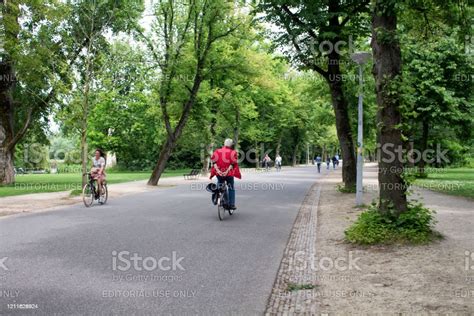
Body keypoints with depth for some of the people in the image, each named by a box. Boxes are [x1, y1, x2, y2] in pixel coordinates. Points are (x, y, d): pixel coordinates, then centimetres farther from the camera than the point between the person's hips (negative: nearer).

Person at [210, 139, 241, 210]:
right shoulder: (232, 152, -2)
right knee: (231, 188, 13)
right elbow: (232, 164, -12)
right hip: (229, 173, -2)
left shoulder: (217, 151, 6)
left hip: (219, 173, 2)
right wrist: (227, 171, -17)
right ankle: (231, 204, 10)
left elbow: (214, 162, -4)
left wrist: (217, 170, -12)